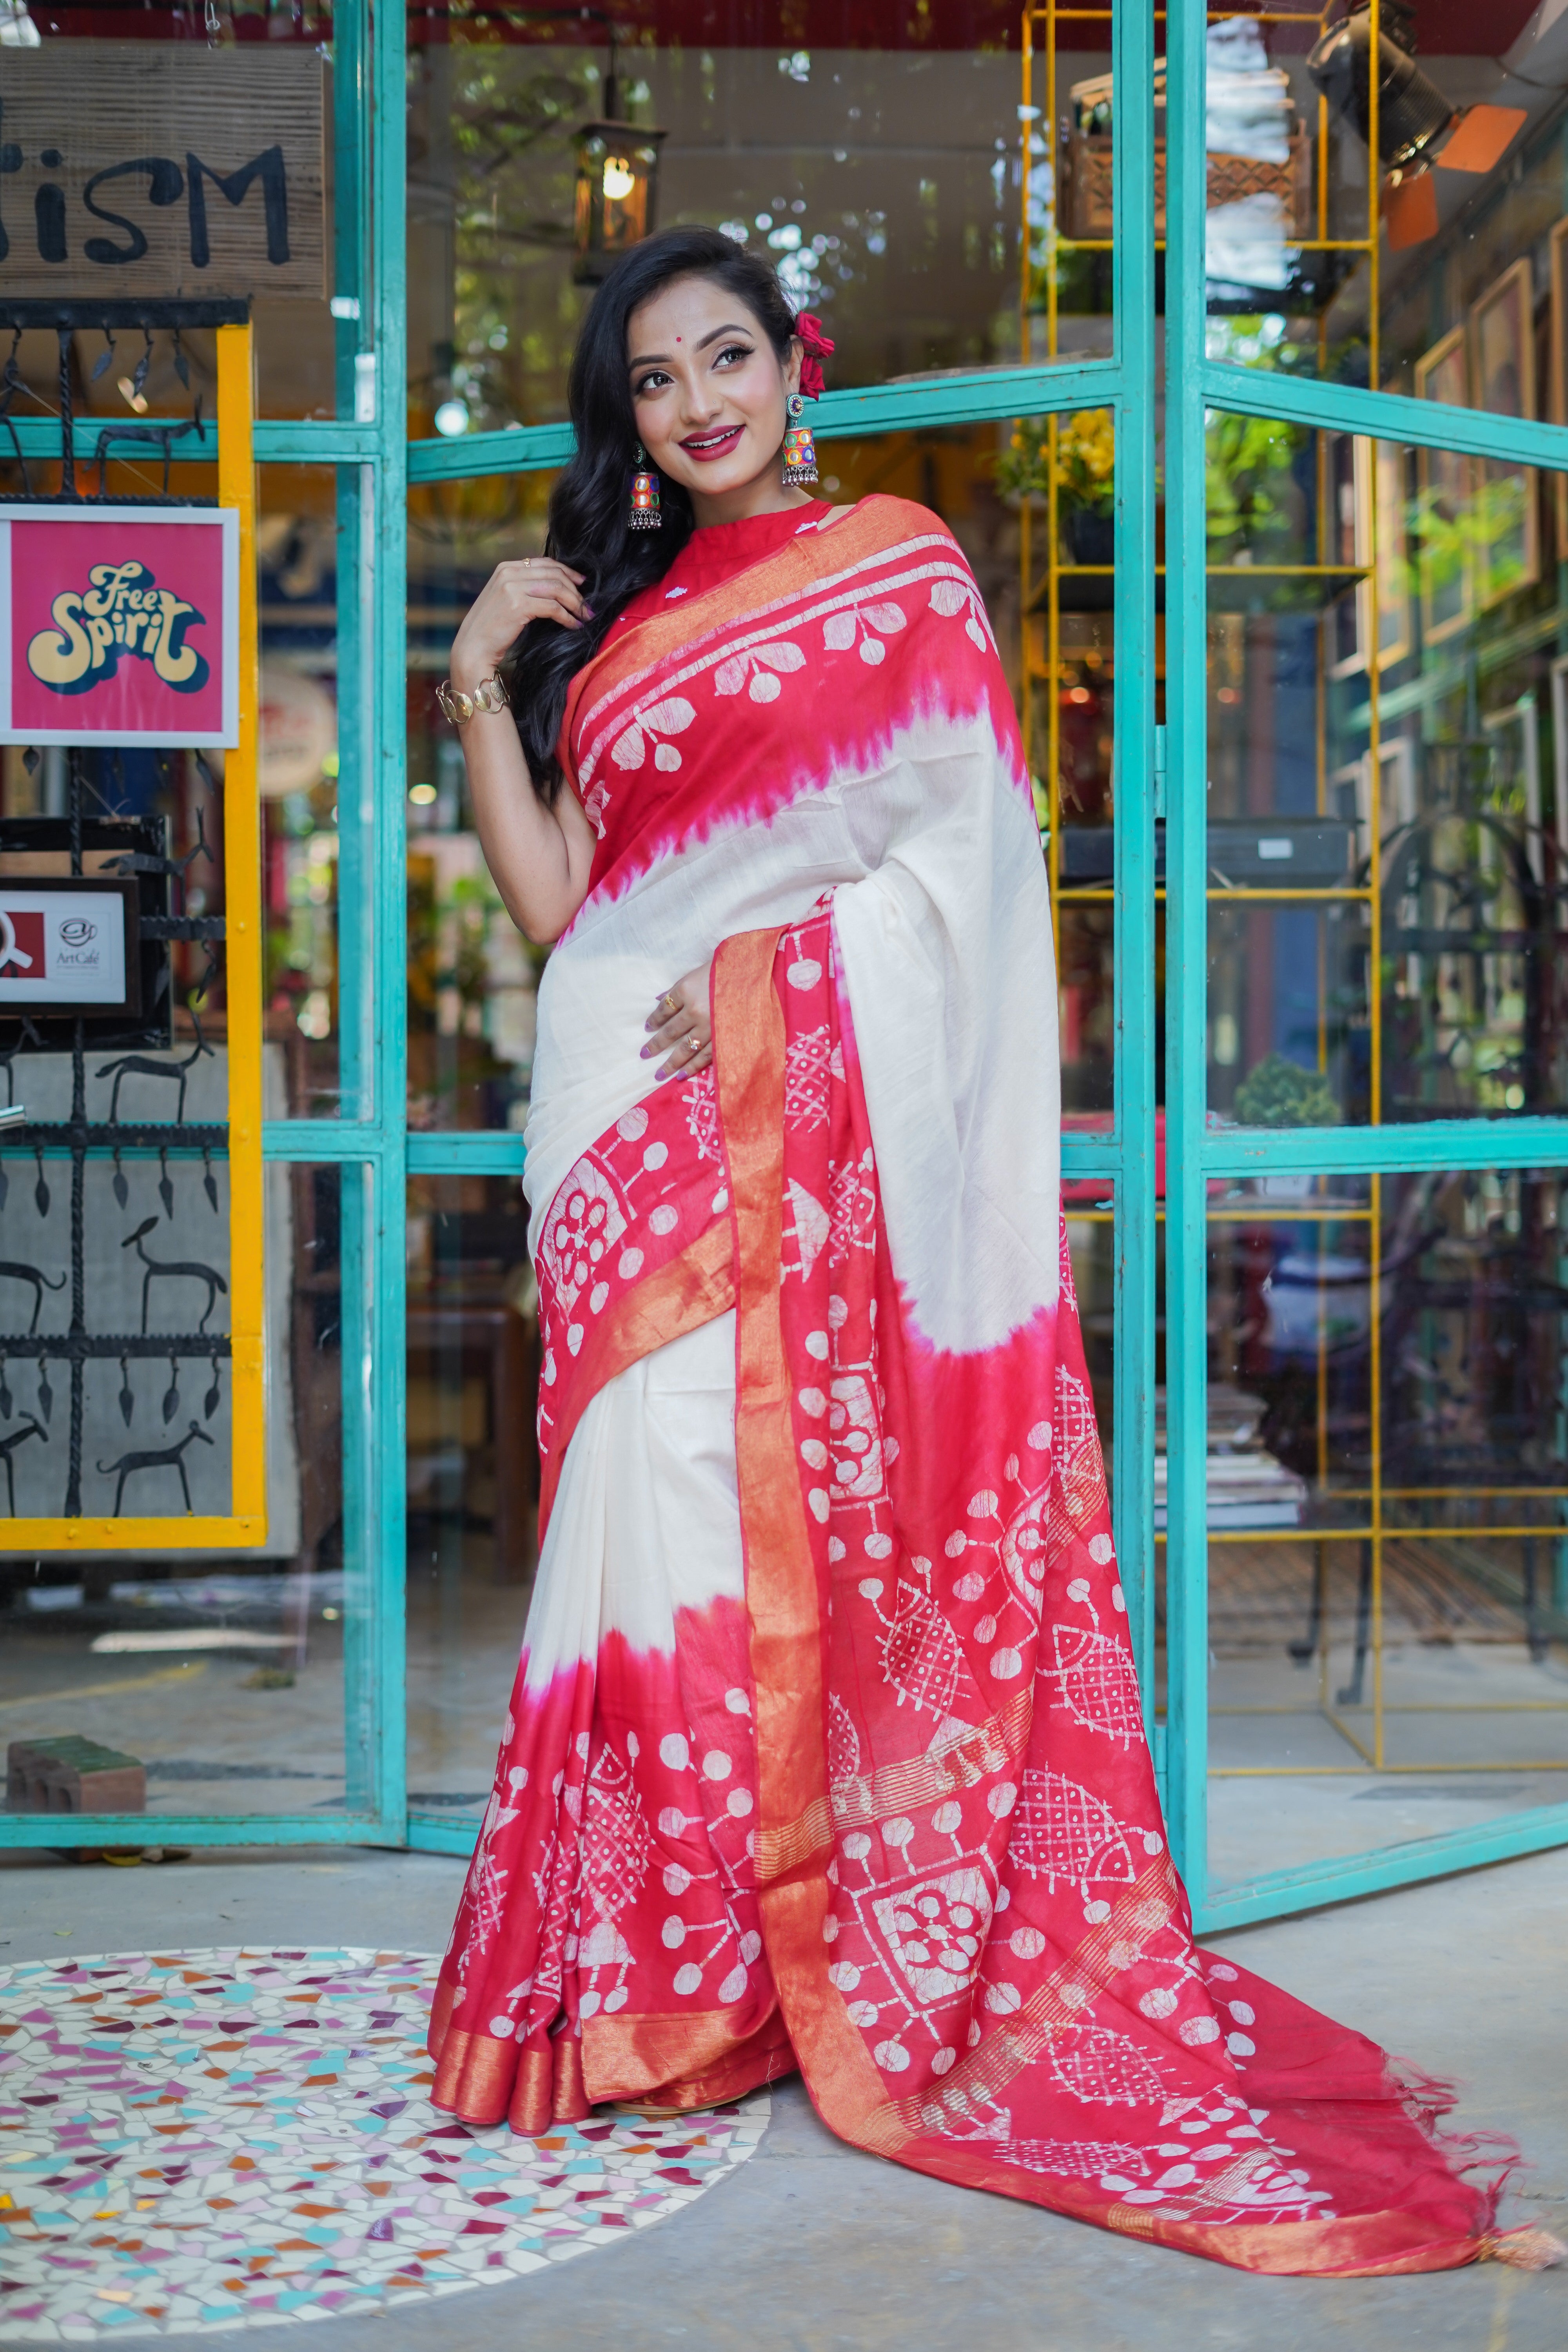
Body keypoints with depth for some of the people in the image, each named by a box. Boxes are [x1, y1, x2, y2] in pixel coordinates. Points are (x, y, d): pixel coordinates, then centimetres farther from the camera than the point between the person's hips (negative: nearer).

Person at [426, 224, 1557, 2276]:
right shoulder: (609, 623, 20)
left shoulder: (898, 563, 8)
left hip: (826, 1112, -4)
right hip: (645, 1135, 4)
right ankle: (665, 1978, 7)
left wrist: (752, 971, -13)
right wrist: (480, 686, 6)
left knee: (831, 1500, -6)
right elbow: (555, 902, 12)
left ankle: (862, 1962, 3)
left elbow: (956, 840, -3)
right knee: (665, 1509, 0)